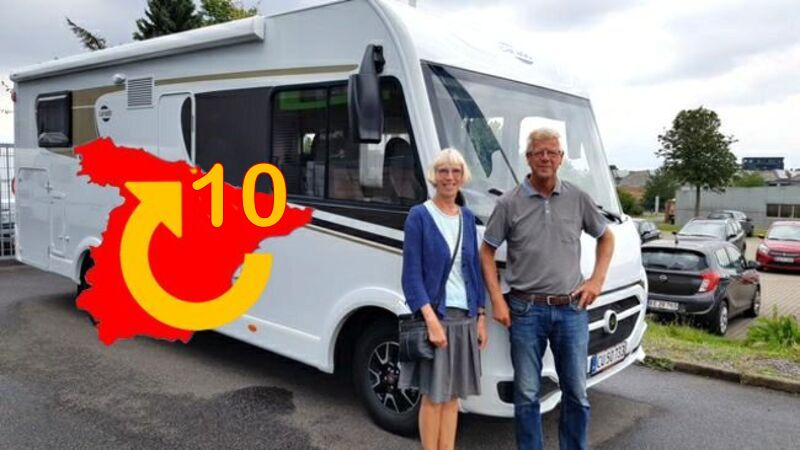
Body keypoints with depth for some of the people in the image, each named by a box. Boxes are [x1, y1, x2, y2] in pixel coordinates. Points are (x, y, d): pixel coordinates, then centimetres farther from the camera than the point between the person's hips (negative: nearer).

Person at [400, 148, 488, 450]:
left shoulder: (467, 218, 9)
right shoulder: (419, 216, -7)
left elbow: (475, 270, 13)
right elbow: (412, 275, -11)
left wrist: (481, 318, 9)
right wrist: (431, 320, -19)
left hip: (465, 317, 5)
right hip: (435, 315, -5)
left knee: (453, 395, 13)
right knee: (433, 396, 2)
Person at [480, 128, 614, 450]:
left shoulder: (578, 199, 4)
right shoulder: (510, 203, -1)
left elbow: (606, 237, 17)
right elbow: (487, 251, 3)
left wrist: (597, 280, 4)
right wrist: (497, 300, -5)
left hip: (571, 309, 2)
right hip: (526, 310, -2)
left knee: (576, 393, 11)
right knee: (526, 395, 6)